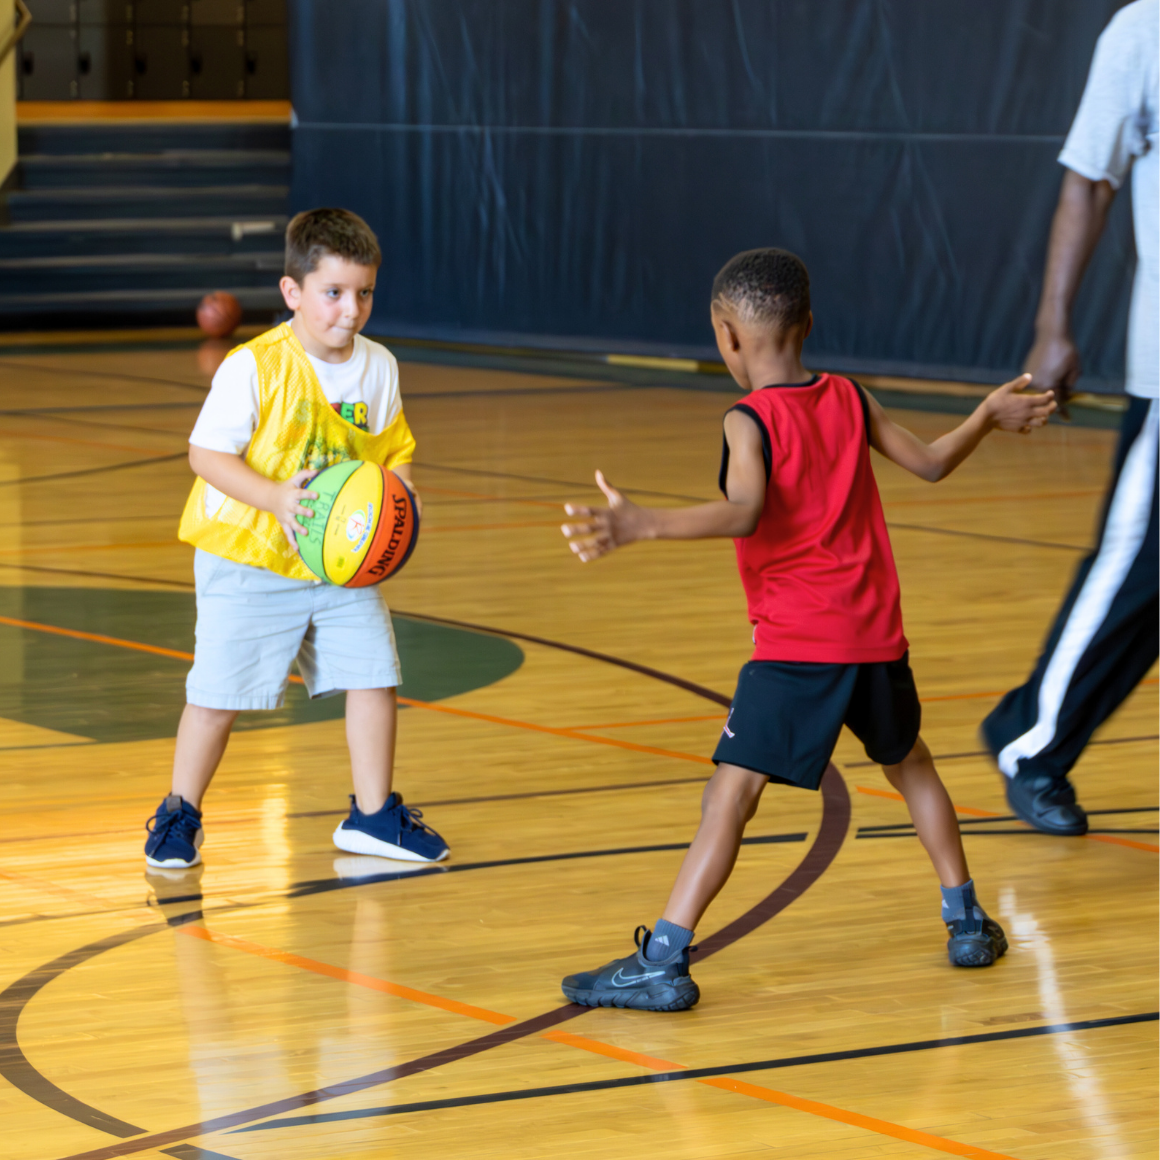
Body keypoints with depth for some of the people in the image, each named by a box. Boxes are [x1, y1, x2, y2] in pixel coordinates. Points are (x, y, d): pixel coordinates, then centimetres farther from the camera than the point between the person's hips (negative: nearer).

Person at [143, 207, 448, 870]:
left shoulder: (379, 367, 0)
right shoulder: (255, 368, -17)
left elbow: (394, 453, 10)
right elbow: (206, 453, -16)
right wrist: (276, 498, -28)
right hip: (249, 562, -5)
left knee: (374, 677, 2)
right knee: (219, 694, 0)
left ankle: (373, 815, 18)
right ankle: (180, 815, 19)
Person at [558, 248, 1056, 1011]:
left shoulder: (751, 421, -10)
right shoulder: (850, 400, 7)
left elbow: (744, 513, -27)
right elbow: (930, 464, 20)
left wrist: (640, 526, -39)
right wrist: (991, 415, 38)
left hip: (796, 646, -6)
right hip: (876, 634, 6)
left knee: (732, 791, -10)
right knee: (910, 763, 27)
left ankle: (665, 962, -17)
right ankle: (967, 921, 33)